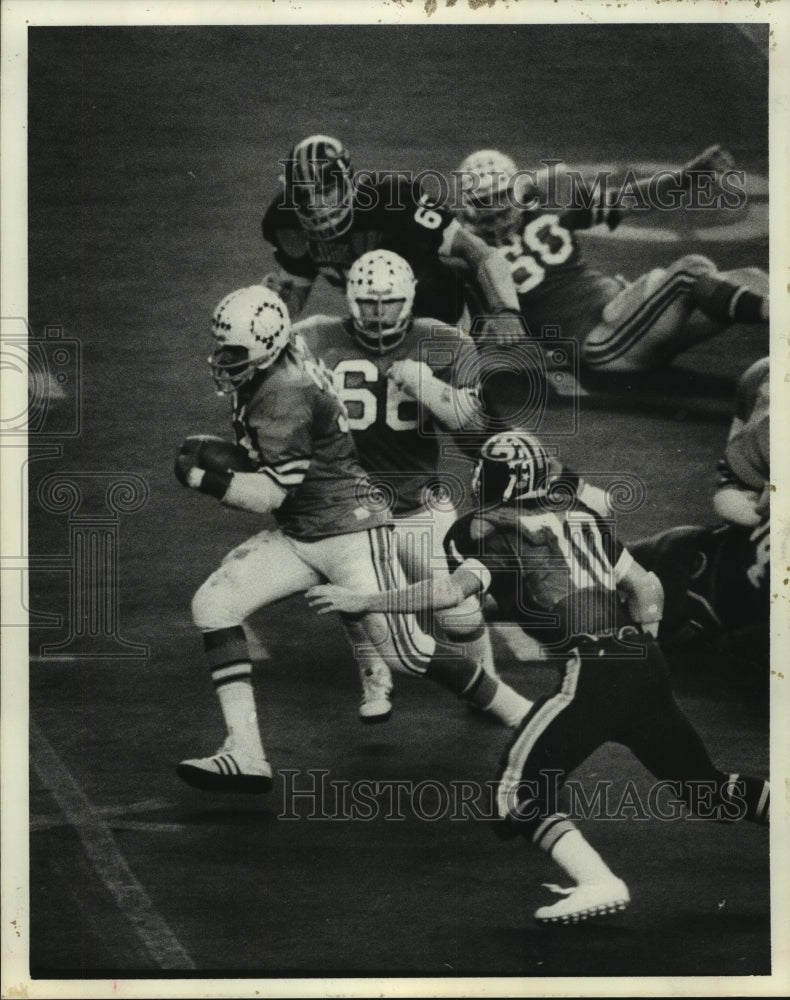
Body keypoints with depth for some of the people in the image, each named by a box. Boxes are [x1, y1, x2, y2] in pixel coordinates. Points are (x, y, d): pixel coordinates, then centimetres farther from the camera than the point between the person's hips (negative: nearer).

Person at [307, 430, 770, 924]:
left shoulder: (487, 528, 2)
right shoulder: (579, 513, 21)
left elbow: (455, 589, -14)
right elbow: (646, 586, 21)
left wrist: (361, 601, -8)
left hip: (592, 673, -7)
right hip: (647, 667, 7)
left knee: (523, 789, 1)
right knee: (709, 788, 18)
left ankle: (599, 884, -13)